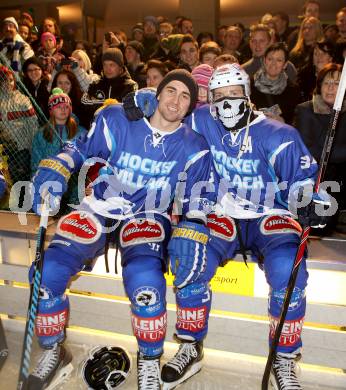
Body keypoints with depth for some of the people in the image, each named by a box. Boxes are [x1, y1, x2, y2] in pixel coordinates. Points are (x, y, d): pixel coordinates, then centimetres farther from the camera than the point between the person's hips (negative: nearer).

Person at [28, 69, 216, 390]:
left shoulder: (193, 148, -1)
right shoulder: (116, 119, -3)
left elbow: (196, 204, -1)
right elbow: (78, 150, 7)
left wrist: (189, 243, -13)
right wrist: (50, 174, -7)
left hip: (148, 217, -1)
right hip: (98, 209, 2)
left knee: (145, 280, -31)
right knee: (46, 271, -16)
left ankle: (149, 361, 0)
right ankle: (52, 351, 14)